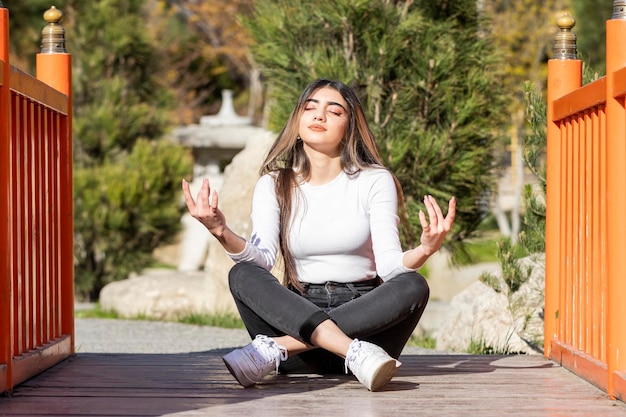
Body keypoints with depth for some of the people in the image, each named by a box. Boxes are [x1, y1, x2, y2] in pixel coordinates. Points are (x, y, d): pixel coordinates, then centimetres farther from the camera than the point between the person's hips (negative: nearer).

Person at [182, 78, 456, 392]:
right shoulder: (273, 185, 5)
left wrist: (424, 251, -32)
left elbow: (389, 265, -10)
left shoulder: (375, 181, 2)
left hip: (366, 318, 0)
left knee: (413, 285, -29)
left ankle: (275, 348, -34)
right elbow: (262, 259, -11)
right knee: (242, 275, -26)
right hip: (296, 314, 0)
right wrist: (223, 234, -31)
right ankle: (356, 354, -44)